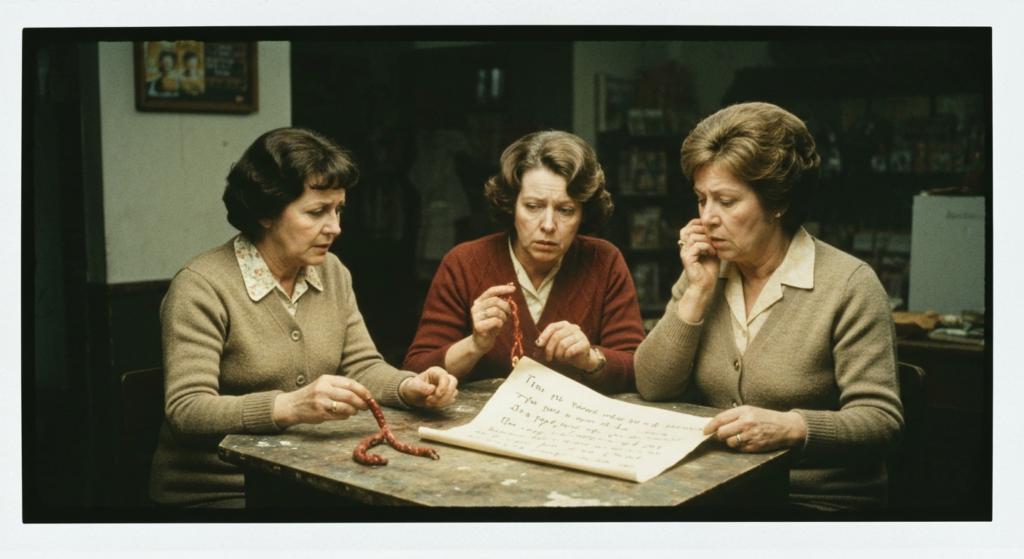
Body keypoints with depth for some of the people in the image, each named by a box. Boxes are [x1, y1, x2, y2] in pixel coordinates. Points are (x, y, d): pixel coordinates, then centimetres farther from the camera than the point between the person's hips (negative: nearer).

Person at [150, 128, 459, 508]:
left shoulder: (332, 272, 8)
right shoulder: (202, 288, -14)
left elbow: (362, 366, 8)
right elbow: (186, 411, -22)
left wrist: (411, 387, -14)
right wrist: (290, 407, -37)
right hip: (215, 490, -7)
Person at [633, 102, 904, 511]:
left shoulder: (849, 285, -9)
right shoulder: (704, 275, 7)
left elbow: (881, 420, -13)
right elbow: (652, 387, 1)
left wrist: (790, 427, -29)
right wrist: (697, 293, -7)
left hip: (822, 497, -4)